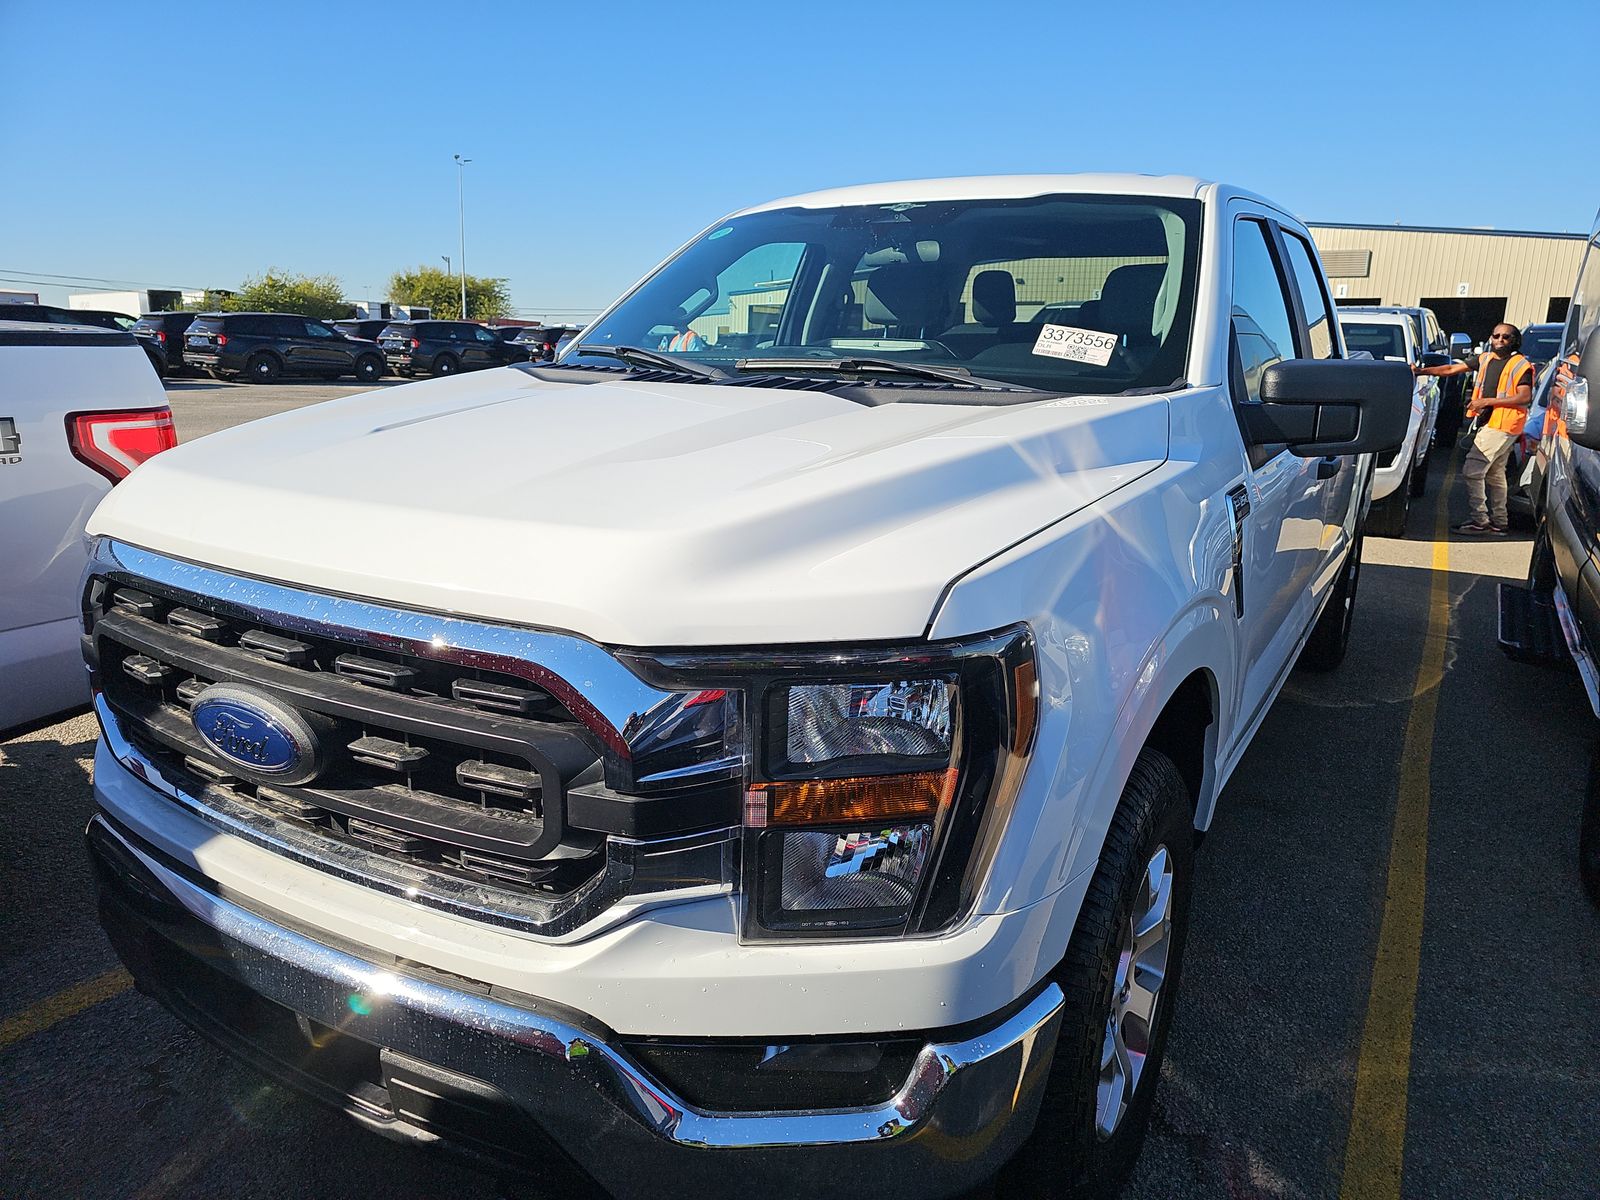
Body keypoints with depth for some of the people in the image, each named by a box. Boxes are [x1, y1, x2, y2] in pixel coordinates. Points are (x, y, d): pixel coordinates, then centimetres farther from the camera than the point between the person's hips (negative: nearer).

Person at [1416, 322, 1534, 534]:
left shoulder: (1521, 365, -7)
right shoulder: (1486, 359, 13)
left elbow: (1525, 397, -15)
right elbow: (1452, 369, 12)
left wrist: (1488, 401, -19)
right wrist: (1422, 371, 3)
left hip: (1503, 425, -9)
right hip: (1489, 422, 9)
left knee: (1472, 470, -13)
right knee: (1495, 473, 14)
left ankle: (1478, 520, -9)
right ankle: (1498, 522, 23)